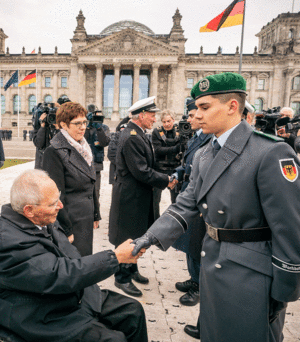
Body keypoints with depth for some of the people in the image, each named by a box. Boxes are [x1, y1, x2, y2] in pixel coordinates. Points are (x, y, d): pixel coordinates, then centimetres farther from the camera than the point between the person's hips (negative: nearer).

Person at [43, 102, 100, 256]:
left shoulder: (83, 148, 10)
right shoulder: (54, 152, -15)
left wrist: (96, 214, 16)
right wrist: (66, 230, -15)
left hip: (87, 220, 8)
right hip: (70, 221, -7)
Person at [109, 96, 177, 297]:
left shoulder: (136, 134, 11)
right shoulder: (132, 138, -22)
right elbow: (141, 172, -25)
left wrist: (163, 178, 5)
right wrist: (166, 180, -14)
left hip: (138, 196, 10)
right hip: (130, 197, -10)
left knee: (136, 236, 22)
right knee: (127, 239, 5)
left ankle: (132, 270, 39)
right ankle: (122, 277, 23)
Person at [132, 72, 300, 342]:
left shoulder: (271, 153, -20)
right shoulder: (203, 155, 4)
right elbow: (187, 205, 3)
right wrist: (152, 237, -9)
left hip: (251, 274, -6)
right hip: (212, 265, 7)